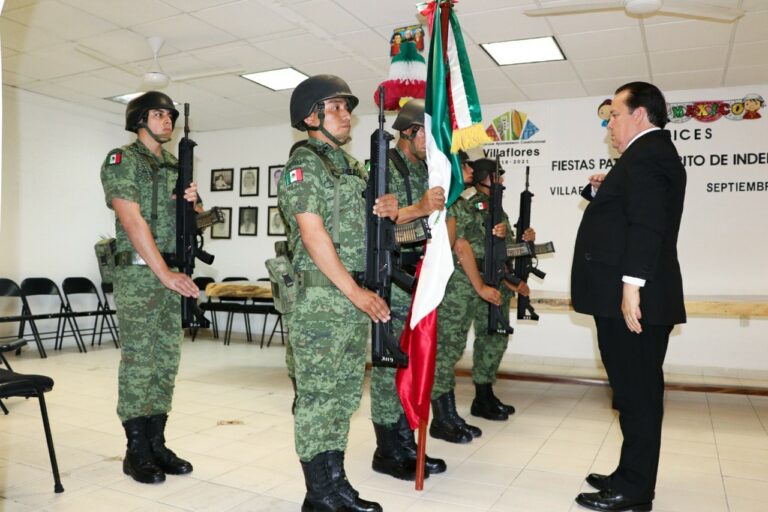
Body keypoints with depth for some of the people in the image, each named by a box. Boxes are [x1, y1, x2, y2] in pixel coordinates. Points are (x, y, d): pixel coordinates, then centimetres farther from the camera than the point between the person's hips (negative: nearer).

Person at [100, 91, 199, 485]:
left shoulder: (176, 167, 17)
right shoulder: (121, 160, -4)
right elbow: (132, 220, -14)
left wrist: (192, 203, -3)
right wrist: (165, 273, -19)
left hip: (173, 273, 7)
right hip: (138, 272, -7)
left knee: (166, 361, 8)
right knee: (138, 362, -3)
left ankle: (157, 444, 18)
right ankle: (136, 451, 7)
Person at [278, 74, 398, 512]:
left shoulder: (353, 165, 18)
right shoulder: (303, 164, -7)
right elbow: (313, 234, -15)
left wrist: (387, 211, 0)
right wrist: (355, 292, -17)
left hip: (355, 296, 8)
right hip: (319, 297, -8)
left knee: (346, 392, 13)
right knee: (318, 394, 0)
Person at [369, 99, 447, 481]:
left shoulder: (424, 170, 15)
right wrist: (419, 209, -27)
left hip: (418, 275, 8)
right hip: (392, 276, -8)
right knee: (389, 364, -2)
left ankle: (406, 444, 22)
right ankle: (387, 452, 10)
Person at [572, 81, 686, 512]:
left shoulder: (647, 153, -11)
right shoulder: (650, 153, 23)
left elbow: (648, 223, -22)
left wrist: (631, 285, -26)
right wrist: (603, 191, 13)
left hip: (632, 297, -11)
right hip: (623, 298, 11)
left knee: (637, 392, -3)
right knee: (635, 391, 14)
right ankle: (632, 477, 25)